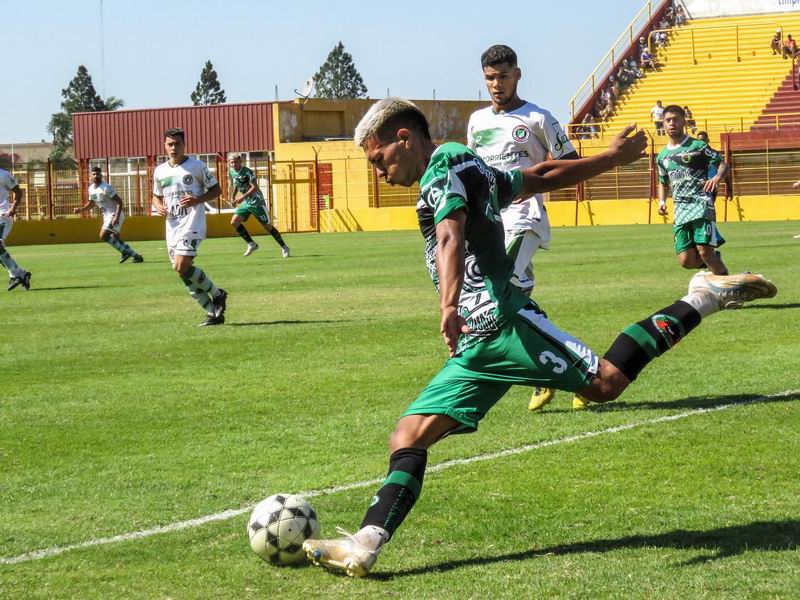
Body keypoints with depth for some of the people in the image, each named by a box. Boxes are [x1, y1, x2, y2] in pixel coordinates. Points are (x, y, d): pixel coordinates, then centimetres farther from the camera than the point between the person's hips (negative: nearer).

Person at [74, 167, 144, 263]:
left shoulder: (106, 188, -18)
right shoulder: (91, 188, 8)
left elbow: (119, 201, -20)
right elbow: (91, 203, 24)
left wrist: (116, 217, -30)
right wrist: (81, 209, 7)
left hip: (114, 215, -9)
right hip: (107, 216, 9)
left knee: (103, 236, -18)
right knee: (115, 239, 10)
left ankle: (125, 252, -10)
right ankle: (136, 256, 18)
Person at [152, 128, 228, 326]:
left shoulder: (196, 166, -3)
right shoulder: (160, 171, 11)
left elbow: (216, 189, 2)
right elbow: (157, 196, 24)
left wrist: (197, 200, -15)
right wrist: (159, 207, 1)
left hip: (192, 224, -6)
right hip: (172, 227, 6)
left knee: (181, 267, -21)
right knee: (185, 273, 3)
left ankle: (217, 295, -1)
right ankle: (213, 312, 11)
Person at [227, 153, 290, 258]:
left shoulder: (247, 172, -19)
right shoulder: (231, 172, 3)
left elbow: (254, 187, -22)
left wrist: (243, 197, -28)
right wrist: (233, 197, 12)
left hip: (256, 202, -7)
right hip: (245, 203, 7)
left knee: (267, 226, -4)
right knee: (234, 222, -10)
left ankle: (284, 247, 10)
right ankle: (251, 244, 1)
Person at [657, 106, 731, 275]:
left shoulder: (697, 146, 0)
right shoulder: (662, 156, 17)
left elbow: (723, 164, -1)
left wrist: (717, 177, -24)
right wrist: (662, 201, 10)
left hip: (701, 204, -5)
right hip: (680, 209, 5)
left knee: (704, 252, -19)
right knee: (687, 261, -4)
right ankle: (715, 260, 27)